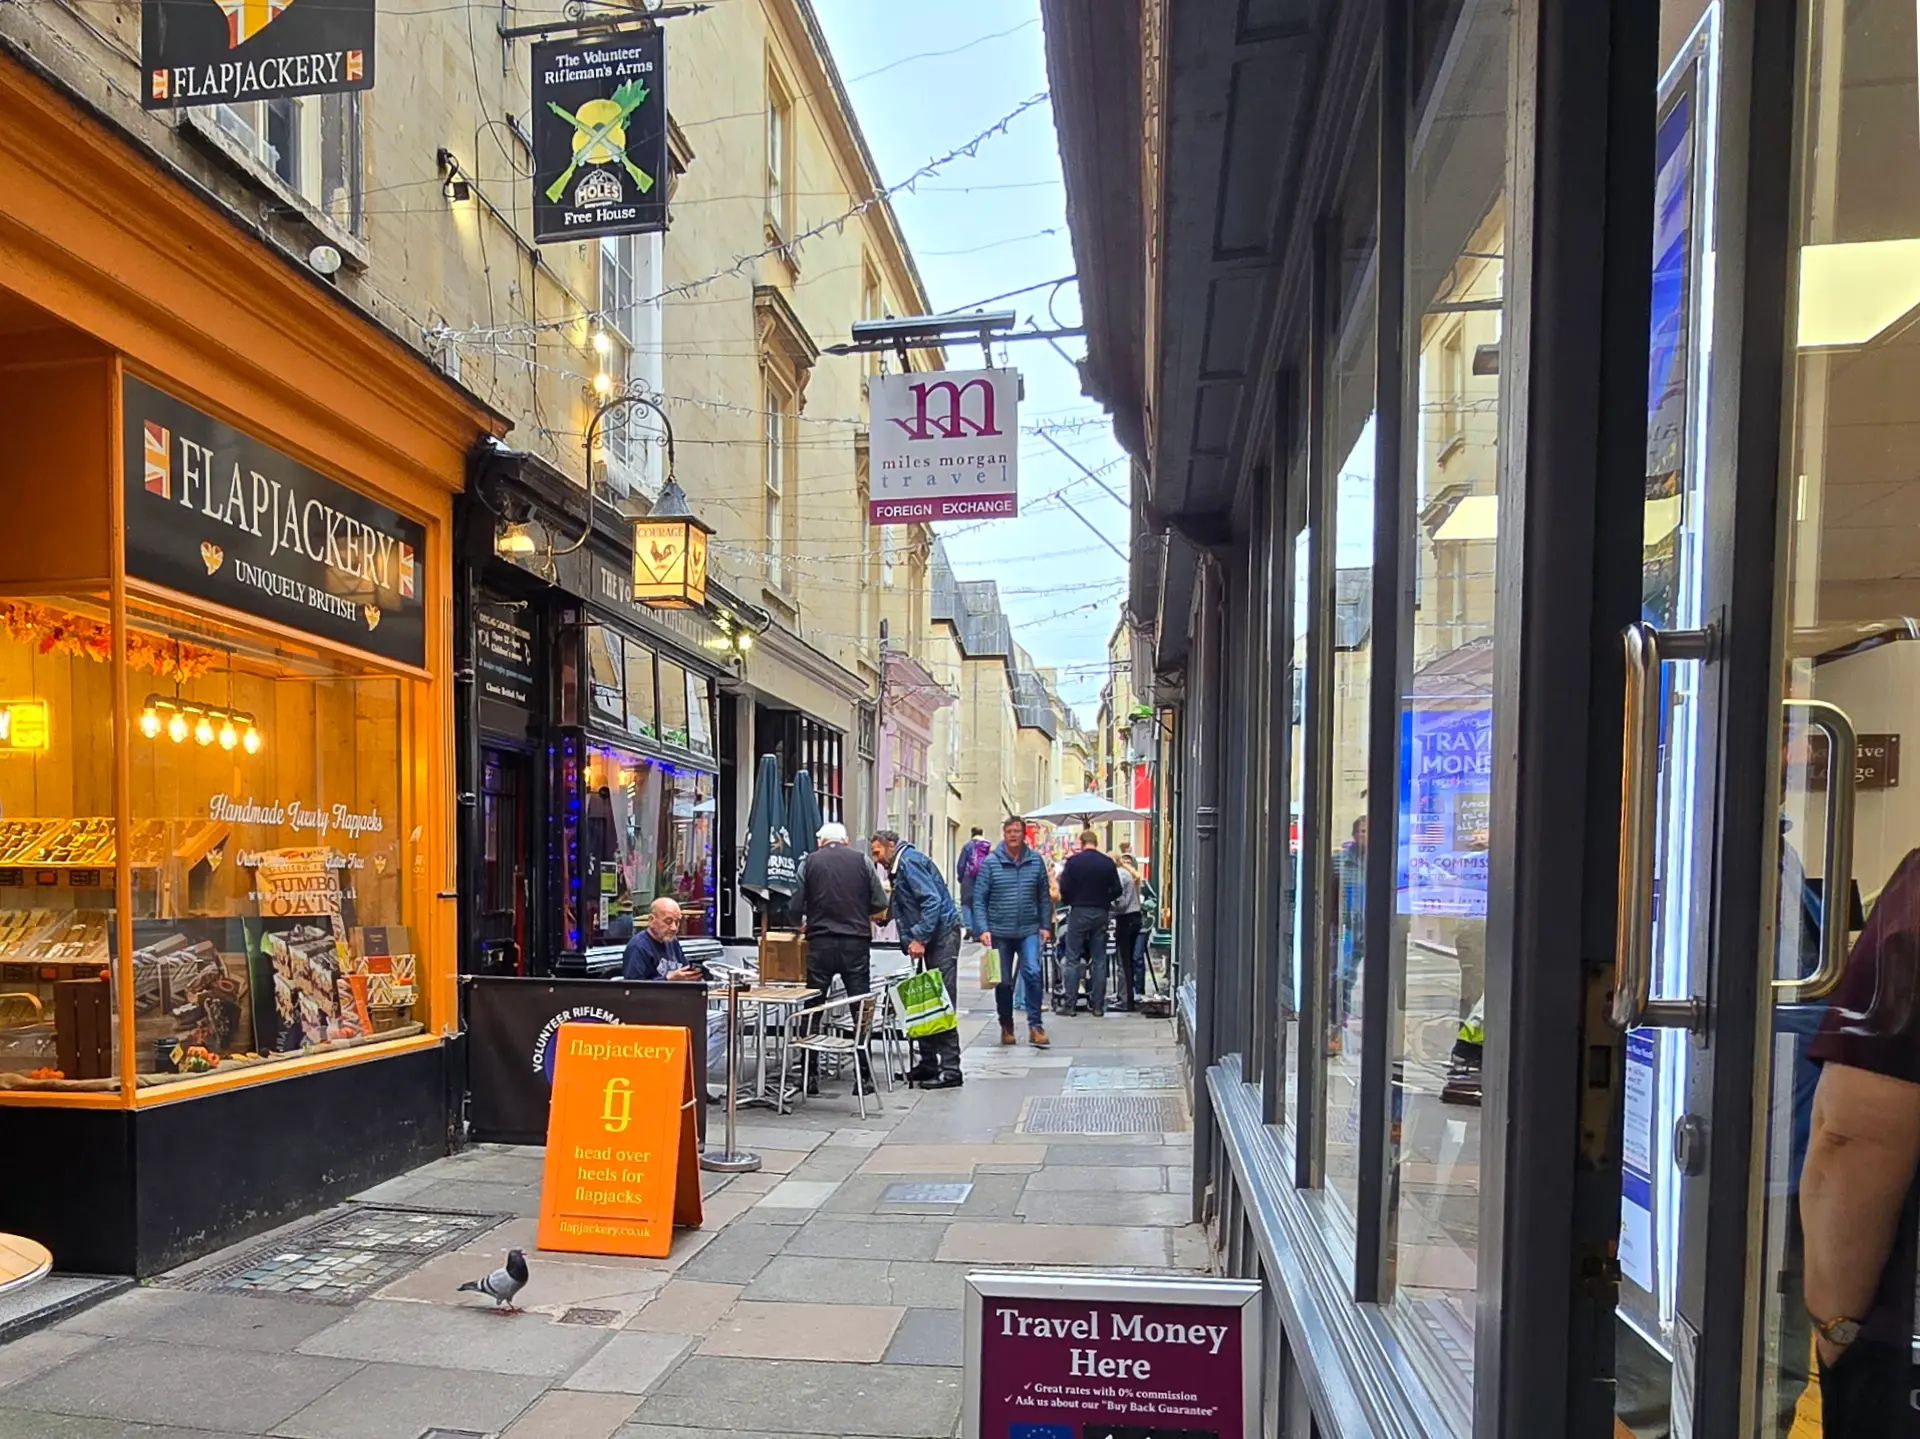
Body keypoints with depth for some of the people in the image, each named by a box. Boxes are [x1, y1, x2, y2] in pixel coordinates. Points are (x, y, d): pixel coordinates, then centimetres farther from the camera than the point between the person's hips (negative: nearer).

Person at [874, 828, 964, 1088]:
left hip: (942, 934, -10)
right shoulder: (899, 867, 22)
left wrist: (919, 939, -20)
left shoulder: (909, 861, -10)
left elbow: (932, 900, -20)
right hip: (929, 937, 10)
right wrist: (909, 942, 12)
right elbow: (903, 913, 24)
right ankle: (928, 1063, 18)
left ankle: (950, 1069, -9)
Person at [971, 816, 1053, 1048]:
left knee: (1033, 973, -18)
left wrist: (1046, 926, 3)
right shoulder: (990, 862, -2)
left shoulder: (1036, 861, 3)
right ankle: (1006, 1026, 26)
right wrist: (983, 928, -11)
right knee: (1003, 982, 9)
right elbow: (979, 898, -3)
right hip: (1000, 932, 0)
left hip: (1029, 931, 0)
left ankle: (1035, 1025, -8)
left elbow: (1044, 897, 9)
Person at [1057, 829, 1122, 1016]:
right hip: (1101, 913, 2)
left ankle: (1070, 1004, 2)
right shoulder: (1108, 863, 0)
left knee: (1073, 960, 4)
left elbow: (1064, 888, -9)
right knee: (1099, 960, 7)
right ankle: (1097, 1005, 7)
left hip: (1079, 912, -2)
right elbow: (1117, 890, 0)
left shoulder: (1073, 861, -7)